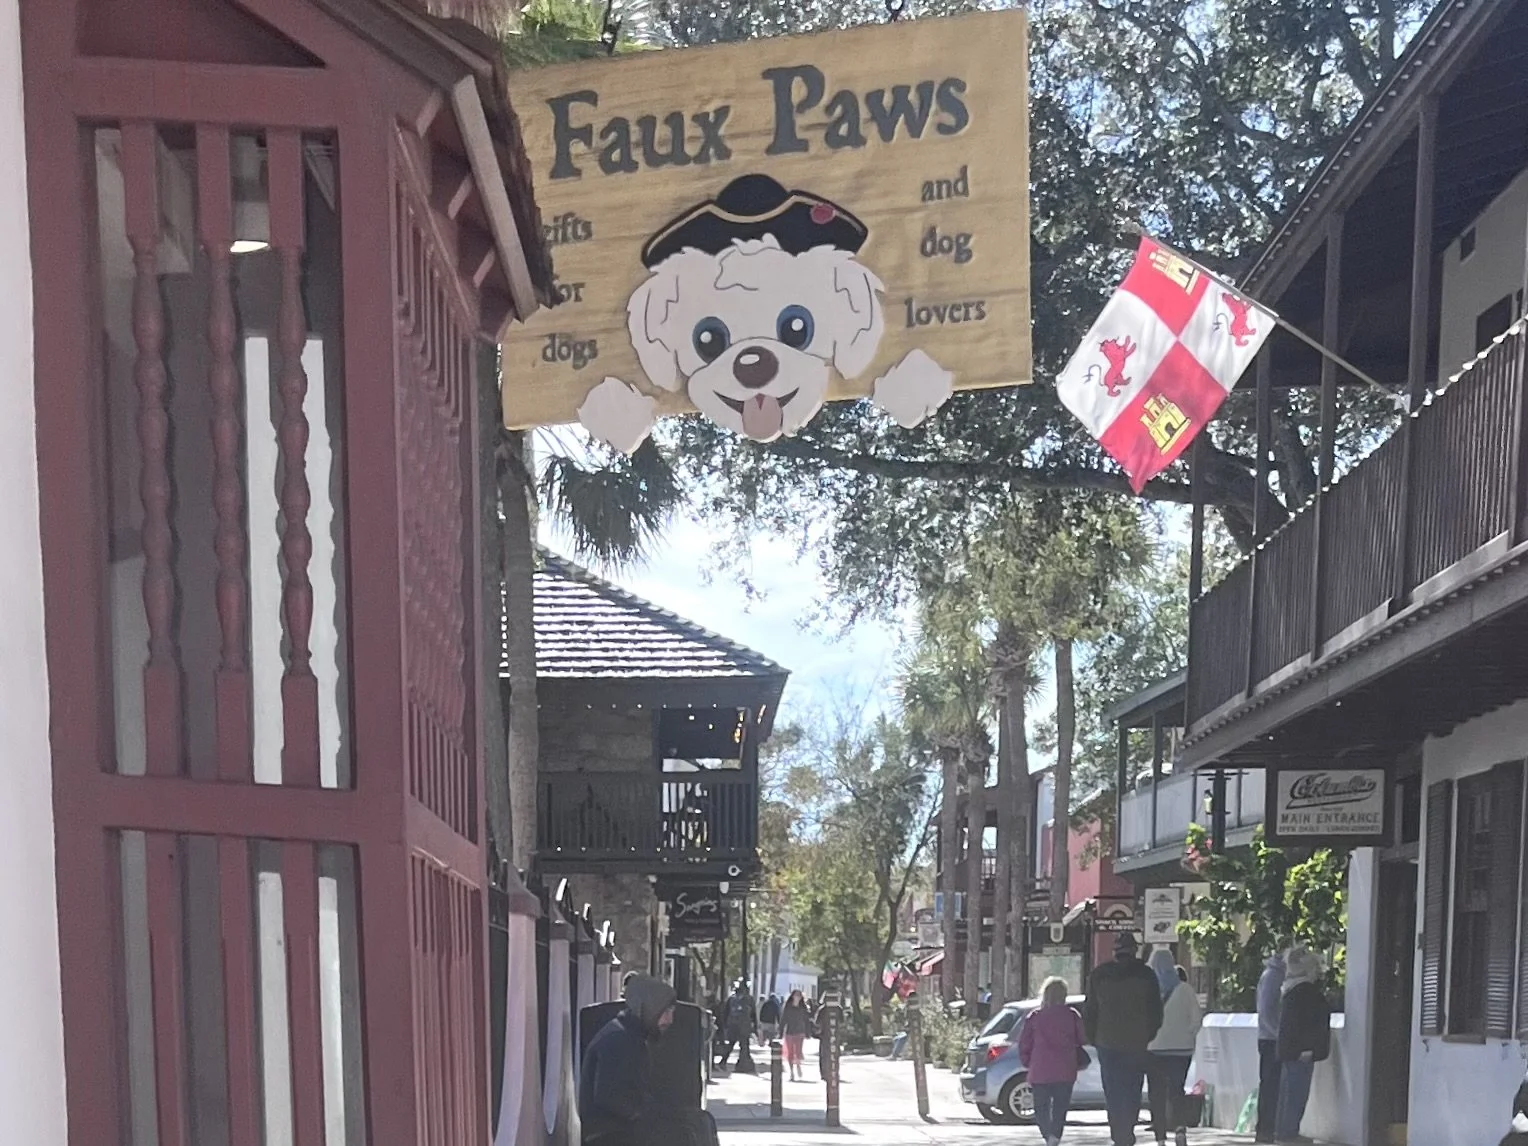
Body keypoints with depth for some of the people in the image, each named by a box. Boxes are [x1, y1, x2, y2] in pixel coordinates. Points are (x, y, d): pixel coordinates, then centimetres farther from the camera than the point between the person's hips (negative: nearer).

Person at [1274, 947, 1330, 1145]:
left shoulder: (1290, 988, 15)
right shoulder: (1305, 991, -16)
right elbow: (1302, 1022, -22)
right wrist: (1305, 1048, -23)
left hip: (1288, 1049, 10)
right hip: (1301, 1049, -10)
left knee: (1288, 1091, 14)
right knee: (1297, 1092, -7)